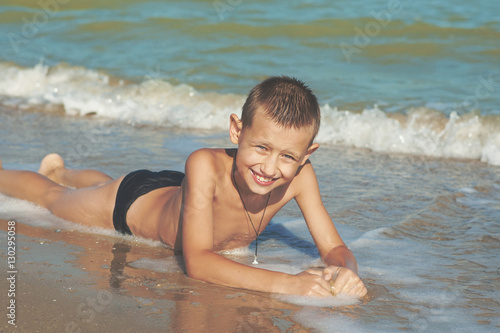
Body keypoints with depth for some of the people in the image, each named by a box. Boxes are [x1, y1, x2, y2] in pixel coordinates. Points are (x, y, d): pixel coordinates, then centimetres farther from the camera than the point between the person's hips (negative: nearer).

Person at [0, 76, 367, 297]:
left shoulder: (300, 177, -37)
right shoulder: (205, 166, -49)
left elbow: (334, 247, -30)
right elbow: (196, 261, -53)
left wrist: (345, 271, -55)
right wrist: (285, 283, -63)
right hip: (135, 202, -5)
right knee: (53, 197, 27)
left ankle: (61, 170, 70)